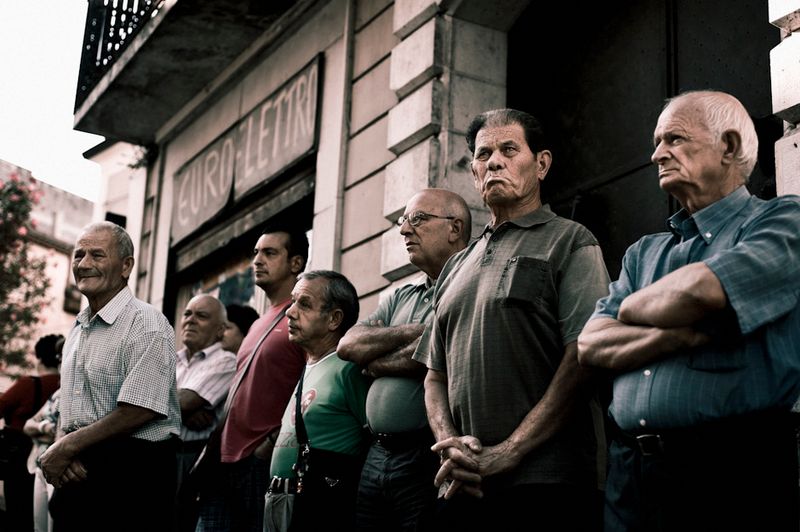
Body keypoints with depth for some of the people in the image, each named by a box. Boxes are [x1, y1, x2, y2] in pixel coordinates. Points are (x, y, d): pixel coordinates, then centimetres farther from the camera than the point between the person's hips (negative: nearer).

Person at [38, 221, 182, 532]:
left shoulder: (146, 325, -11)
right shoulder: (78, 329, 15)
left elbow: (139, 411, -19)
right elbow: (67, 407, 17)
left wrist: (68, 447, -13)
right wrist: (59, 449, -4)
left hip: (129, 474, -7)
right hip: (74, 473, 7)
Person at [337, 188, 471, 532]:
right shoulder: (401, 298, 20)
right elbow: (348, 346, 8)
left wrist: (374, 363, -1)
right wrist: (416, 331, -5)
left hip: (428, 455, -7)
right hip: (377, 455, 7)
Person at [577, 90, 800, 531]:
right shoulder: (643, 254, 18)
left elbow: (699, 290, -18)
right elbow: (590, 345, 5)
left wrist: (633, 308, 2)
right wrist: (683, 333, -11)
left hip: (731, 466, -5)